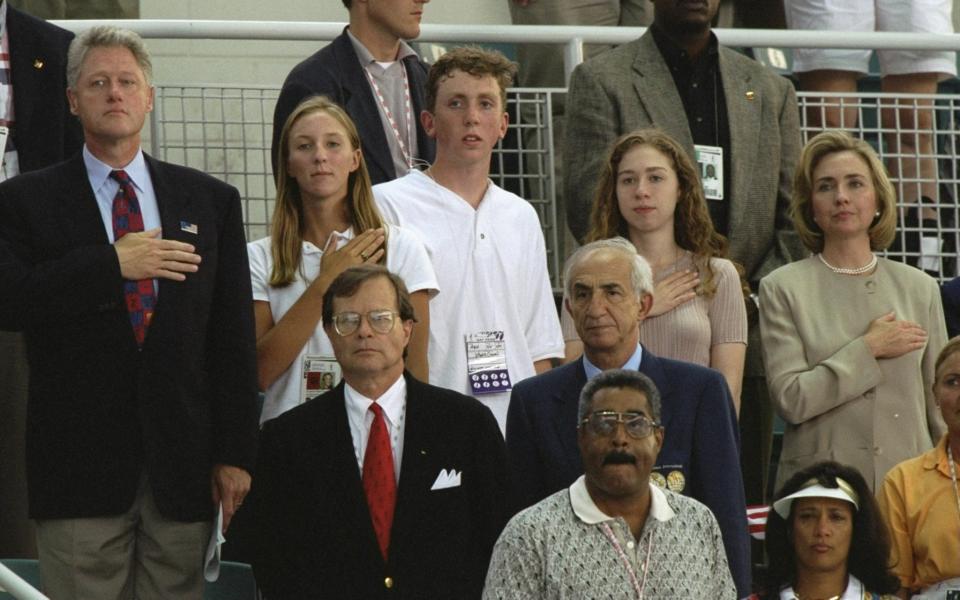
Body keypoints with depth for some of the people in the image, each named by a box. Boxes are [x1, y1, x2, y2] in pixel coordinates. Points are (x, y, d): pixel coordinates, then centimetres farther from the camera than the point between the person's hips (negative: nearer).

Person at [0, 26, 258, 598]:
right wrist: (111, 265, -14)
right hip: (79, 465, -2)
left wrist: (235, 455, 2)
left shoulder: (210, 201, 12)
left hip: (181, 467, 2)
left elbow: (234, 337, 9)